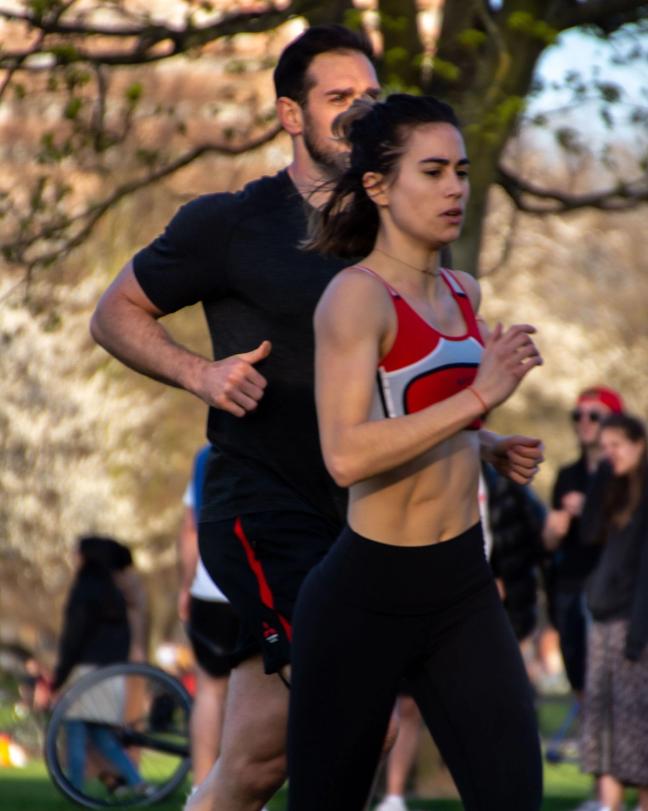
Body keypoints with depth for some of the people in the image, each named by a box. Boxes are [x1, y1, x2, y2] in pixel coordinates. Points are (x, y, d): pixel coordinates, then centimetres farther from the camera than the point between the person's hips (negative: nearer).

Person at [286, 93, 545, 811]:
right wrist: (479, 397, -26)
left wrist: (492, 448, 9)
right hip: (368, 595, -6)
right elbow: (346, 455, -25)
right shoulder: (357, 295, -13)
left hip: (464, 589, 6)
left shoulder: (462, 292, 11)